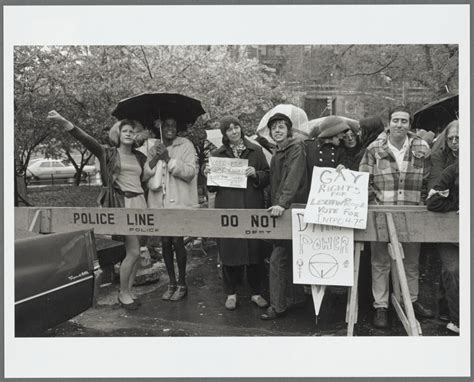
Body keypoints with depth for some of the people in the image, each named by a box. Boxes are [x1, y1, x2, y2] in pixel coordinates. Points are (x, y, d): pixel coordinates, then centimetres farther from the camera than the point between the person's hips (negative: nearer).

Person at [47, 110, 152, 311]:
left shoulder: (140, 157, 16)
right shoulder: (108, 153, 1)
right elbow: (86, 139, -14)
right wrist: (64, 122, -28)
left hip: (139, 203, 6)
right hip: (122, 204, -5)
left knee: (135, 252, 7)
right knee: (133, 252, -8)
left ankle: (128, 290, 21)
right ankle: (123, 293, 9)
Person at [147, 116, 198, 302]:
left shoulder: (186, 145, 0)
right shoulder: (154, 148, 12)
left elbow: (190, 172, -10)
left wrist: (169, 159, -15)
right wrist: (156, 159, -10)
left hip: (179, 202, -4)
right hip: (159, 202, 4)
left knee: (177, 241, -4)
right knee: (165, 242, 6)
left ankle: (182, 284, 12)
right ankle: (171, 282, 20)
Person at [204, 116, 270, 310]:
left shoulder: (255, 150, 8)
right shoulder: (218, 154, 10)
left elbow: (267, 176, 8)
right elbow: (212, 187, 12)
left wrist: (256, 174, -11)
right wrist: (208, 175, -8)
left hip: (252, 207, 0)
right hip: (227, 208, 0)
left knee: (254, 249, 2)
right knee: (229, 250, 2)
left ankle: (256, 293, 18)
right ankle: (231, 294, 18)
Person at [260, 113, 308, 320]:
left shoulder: (296, 147, -9)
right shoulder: (277, 152, 19)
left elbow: (293, 177, -23)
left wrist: (283, 203, -35)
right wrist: (274, 203, 10)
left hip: (290, 209, -9)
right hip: (278, 208, 9)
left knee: (277, 258, -9)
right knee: (289, 256, 15)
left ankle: (277, 305, 0)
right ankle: (296, 296, 28)